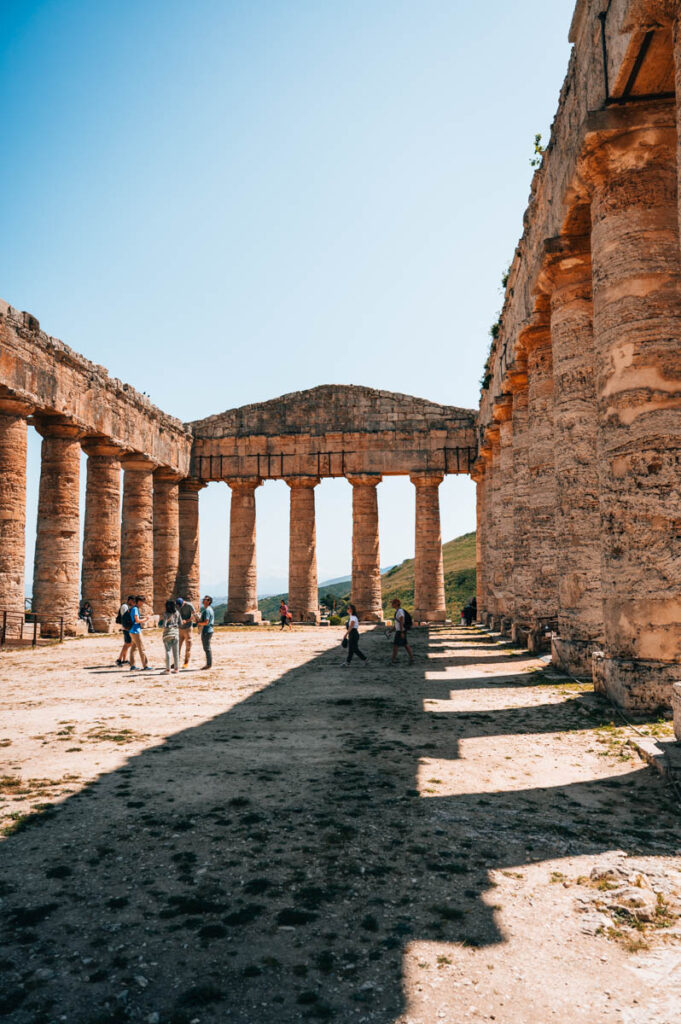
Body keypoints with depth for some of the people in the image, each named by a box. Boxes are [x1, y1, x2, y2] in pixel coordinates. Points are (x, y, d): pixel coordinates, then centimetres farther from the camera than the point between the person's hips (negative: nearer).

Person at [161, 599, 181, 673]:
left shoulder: (166, 615, -11)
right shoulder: (177, 613, 2)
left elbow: (164, 625, -15)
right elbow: (180, 623, 6)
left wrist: (162, 621, 5)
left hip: (167, 634, -4)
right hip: (175, 634, 4)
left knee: (168, 651, 0)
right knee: (176, 652, 8)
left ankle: (168, 669, -1)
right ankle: (176, 668, 10)